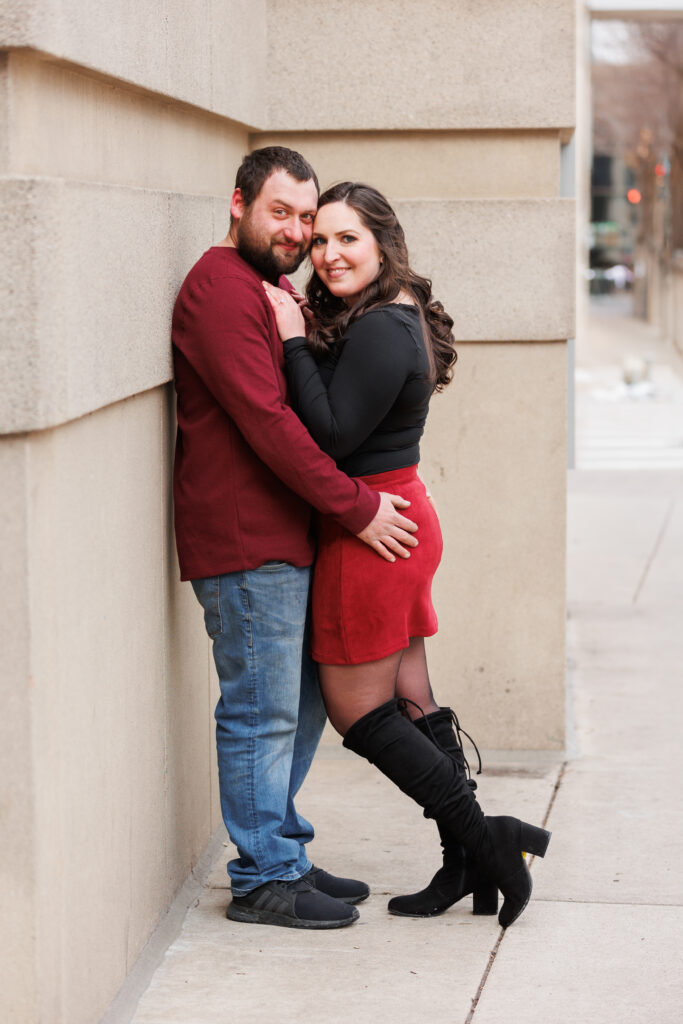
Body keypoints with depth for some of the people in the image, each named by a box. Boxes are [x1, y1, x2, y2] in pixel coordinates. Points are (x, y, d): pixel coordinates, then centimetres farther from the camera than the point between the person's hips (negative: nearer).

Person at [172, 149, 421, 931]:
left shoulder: (271, 288, 20)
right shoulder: (220, 288, -14)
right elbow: (266, 421, -20)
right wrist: (357, 507, -17)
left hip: (286, 537, 10)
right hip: (244, 543, -10)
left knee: (301, 704, 16)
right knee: (262, 711, -3)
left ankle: (284, 856, 27)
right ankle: (263, 880, 6)